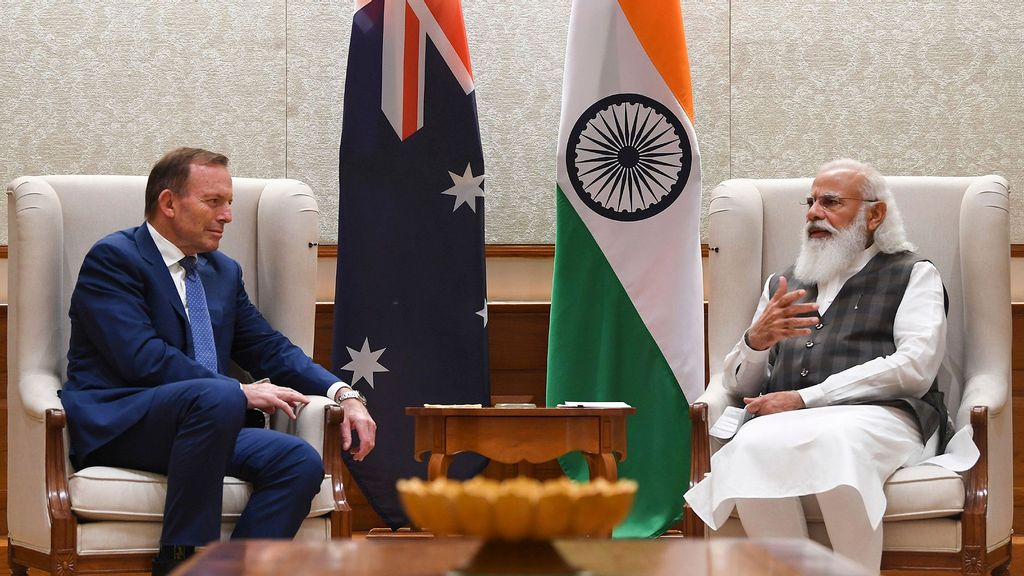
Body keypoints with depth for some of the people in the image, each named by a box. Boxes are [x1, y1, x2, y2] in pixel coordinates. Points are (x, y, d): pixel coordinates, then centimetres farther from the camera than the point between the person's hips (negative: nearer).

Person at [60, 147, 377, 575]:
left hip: (197, 425, 7)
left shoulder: (224, 272, 21)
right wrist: (241, 393, -16)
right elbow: (143, 359, -15)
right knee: (217, 396, -36)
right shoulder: (113, 259, -3)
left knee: (301, 462, -19)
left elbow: (270, 349, 20)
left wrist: (344, 394, 3)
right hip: (116, 427, -7)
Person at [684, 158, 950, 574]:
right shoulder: (782, 285, 30)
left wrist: (804, 399, -7)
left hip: (880, 418, -3)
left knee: (837, 441, -39)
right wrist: (757, 341, -1)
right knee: (755, 445, -33)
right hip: (784, 425, 3)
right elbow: (738, 385, 24)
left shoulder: (913, 275, 16)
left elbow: (914, 369, -2)